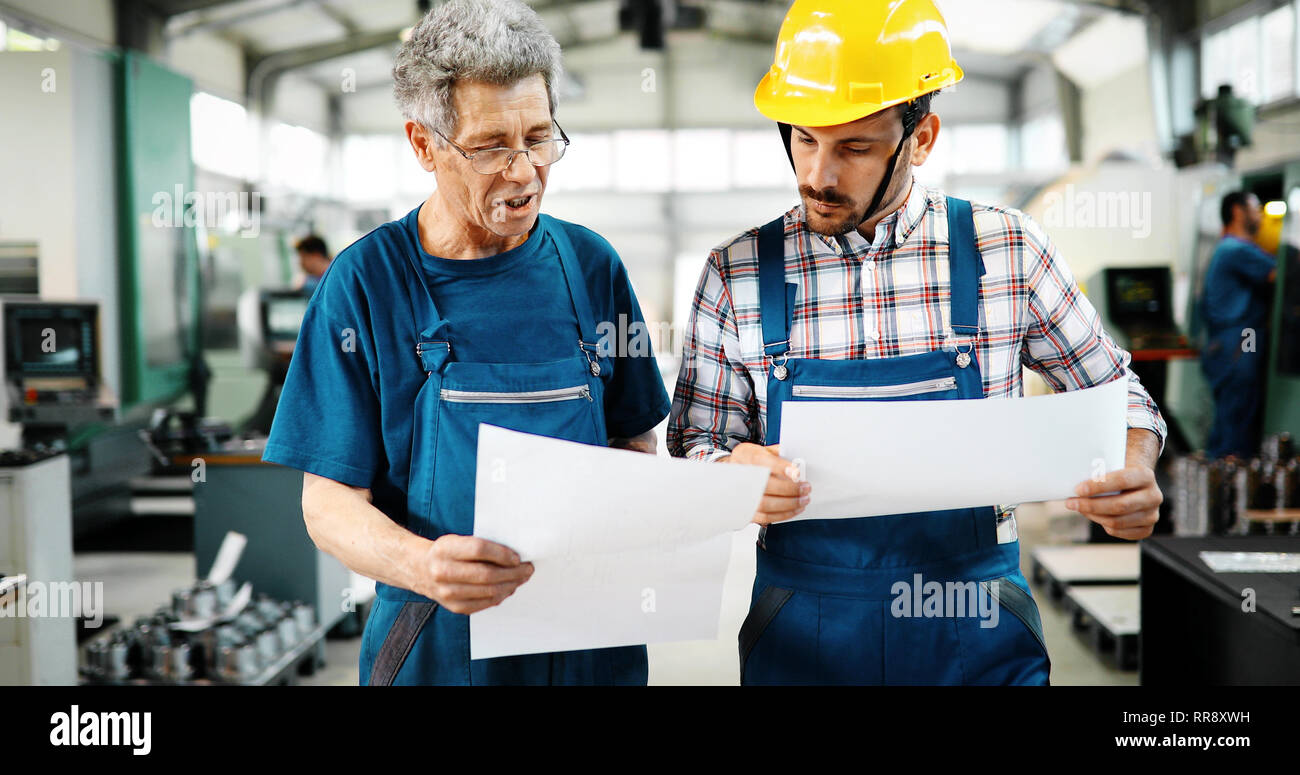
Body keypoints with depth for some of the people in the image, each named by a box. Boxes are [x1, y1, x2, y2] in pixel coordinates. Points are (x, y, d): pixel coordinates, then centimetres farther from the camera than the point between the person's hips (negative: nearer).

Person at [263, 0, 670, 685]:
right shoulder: (364, 283, -8)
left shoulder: (590, 266, 0)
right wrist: (423, 565, -28)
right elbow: (329, 501, -9)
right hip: (439, 649, -3)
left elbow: (634, 442, 8)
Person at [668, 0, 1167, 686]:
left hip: (979, 633, 0)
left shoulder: (1008, 253, -5)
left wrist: (1133, 474, -16)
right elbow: (694, 443, 2)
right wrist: (733, 472, -21)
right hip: (801, 637, 0)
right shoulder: (736, 275, -4)